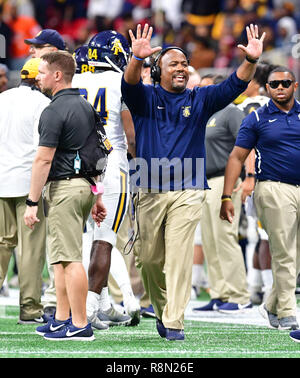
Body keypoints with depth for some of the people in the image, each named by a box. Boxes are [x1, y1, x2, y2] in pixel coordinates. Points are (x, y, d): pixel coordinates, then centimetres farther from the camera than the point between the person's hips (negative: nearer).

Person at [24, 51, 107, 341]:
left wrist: (32, 203, -14)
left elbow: (44, 159, -17)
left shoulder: (54, 111, -14)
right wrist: (96, 197, 23)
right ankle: (61, 319, 19)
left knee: (69, 258, -7)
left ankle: (79, 325, -7)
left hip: (64, 187, -9)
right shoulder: (85, 107, 15)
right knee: (60, 256, 16)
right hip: (86, 185, 9)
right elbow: (93, 155, 19)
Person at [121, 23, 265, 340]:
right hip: (149, 190, 0)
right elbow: (130, 84, -16)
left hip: (188, 191, 0)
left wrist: (251, 61, -21)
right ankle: (161, 309, 27)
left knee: (179, 257, -8)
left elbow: (233, 86, -2)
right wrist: (137, 58, -37)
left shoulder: (200, 100, 11)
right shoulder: (146, 97, 6)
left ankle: (174, 322, -8)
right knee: (150, 257, 6)